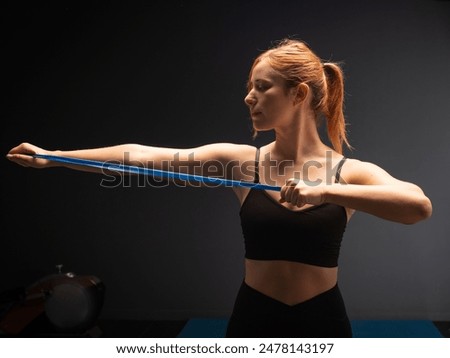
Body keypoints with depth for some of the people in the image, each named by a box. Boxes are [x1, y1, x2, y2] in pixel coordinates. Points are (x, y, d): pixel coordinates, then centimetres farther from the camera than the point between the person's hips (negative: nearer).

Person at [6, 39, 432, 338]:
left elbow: (419, 206, -26)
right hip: (253, 321, 1)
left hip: (322, 324, 0)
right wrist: (51, 157, -12)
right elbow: (143, 155, -10)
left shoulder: (349, 172, -8)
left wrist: (325, 191, -33)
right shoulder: (240, 161, -5)